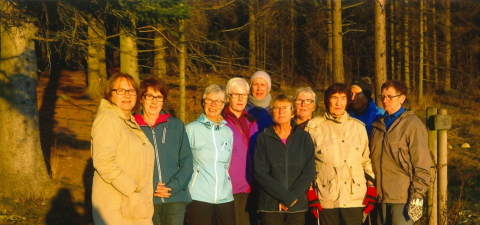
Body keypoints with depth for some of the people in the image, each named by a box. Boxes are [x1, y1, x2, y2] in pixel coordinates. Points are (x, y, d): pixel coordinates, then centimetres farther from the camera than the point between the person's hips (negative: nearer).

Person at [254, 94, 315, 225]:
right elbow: (260, 173, -4)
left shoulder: (304, 138, 9)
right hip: (270, 206, -1)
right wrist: (286, 196, -12)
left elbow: (309, 171, 2)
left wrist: (292, 197, -10)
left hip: (298, 205, 1)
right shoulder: (263, 138, 4)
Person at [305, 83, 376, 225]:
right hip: (326, 199, -2)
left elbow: (366, 160, 15)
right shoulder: (313, 127, 4)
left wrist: (371, 189, 6)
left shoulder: (358, 127, 12)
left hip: (355, 197, 2)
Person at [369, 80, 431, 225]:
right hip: (381, 196, 6)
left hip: (402, 197, -6)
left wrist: (417, 196, -14)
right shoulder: (378, 125, 14)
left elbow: (422, 164, -9)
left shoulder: (412, 124, -5)